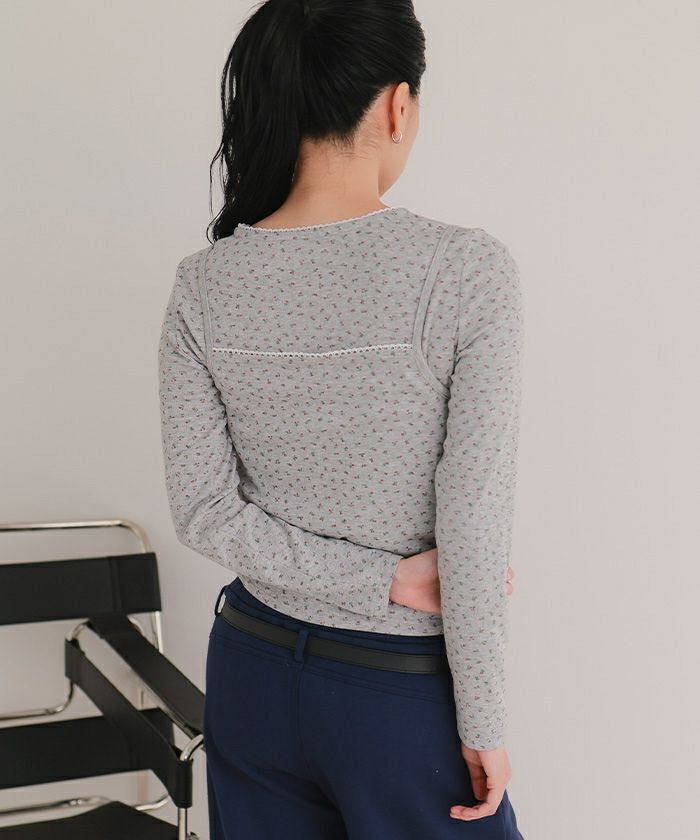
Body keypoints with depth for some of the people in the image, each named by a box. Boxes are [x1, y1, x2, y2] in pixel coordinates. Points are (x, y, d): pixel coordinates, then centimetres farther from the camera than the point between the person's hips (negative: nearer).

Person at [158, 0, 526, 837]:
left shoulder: (203, 287, -6)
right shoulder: (468, 269, -19)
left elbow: (203, 513, -7)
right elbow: (474, 524, -19)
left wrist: (384, 578, -9)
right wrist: (483, 724, -9)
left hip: (254, 677, 4)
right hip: (402, 695, -4)